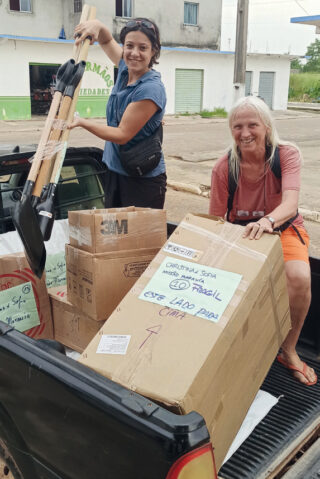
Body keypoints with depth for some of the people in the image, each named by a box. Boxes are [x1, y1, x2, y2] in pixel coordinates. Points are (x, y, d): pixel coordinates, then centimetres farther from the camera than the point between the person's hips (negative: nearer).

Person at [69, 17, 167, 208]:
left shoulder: (151, 90, -21)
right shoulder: (125, 69, 3)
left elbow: (122, 135, -21)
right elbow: (107, 41, 22)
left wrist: (81, 122, -18)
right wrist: (97, 25, -1)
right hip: (114, 172, 8)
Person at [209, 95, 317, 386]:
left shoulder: (287, 155, -17)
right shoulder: (224, 168, -13)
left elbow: (290, 204, -33)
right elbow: (215, 220, -8)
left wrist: (268, 221, -56)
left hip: (283, 229, -1)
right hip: (240, 232, 1)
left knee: (299, 277, -32)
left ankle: (288, 351, -5)